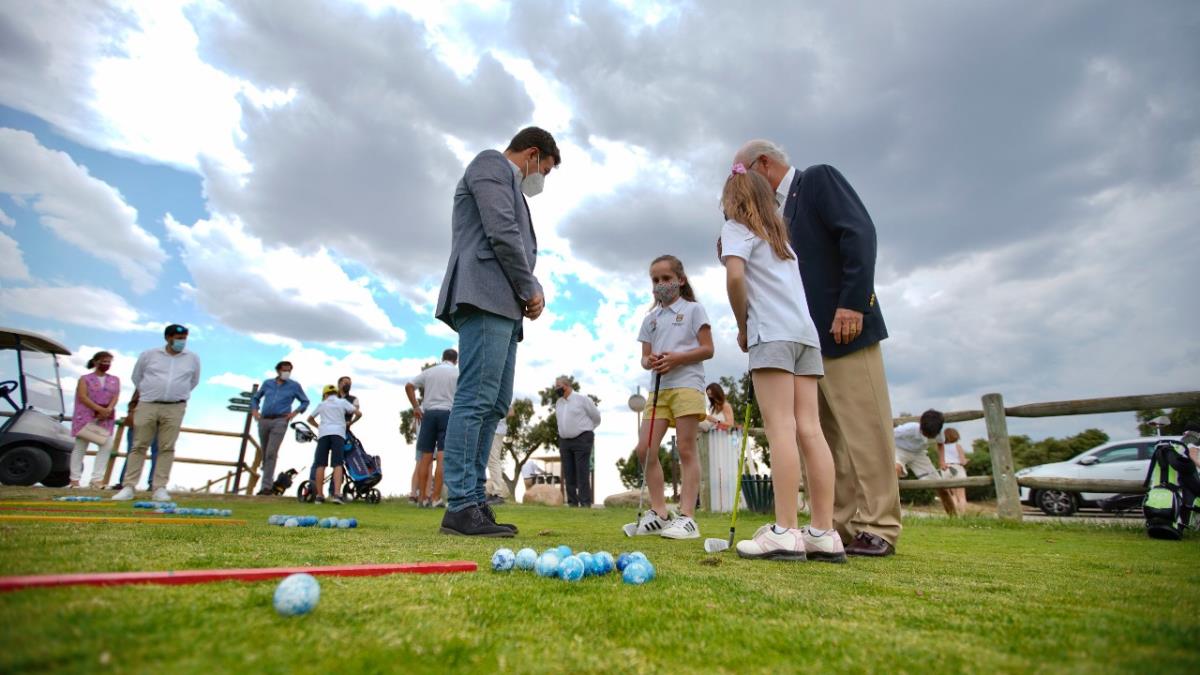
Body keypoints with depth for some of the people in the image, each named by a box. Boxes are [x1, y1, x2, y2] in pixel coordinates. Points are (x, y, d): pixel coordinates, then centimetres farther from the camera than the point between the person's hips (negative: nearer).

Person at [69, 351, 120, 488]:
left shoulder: (115, 380, 15)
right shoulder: (85, 379, 6)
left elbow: (115, 396, 4)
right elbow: (82, 397, -7)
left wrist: (108, 410, -16)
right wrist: (99, 409, -19)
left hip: (106, 418, 2)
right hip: (86, 416, -2)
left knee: (107, 445, -10)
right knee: (80, 446, 1)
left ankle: (97, 479, -9)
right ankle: (75, 479, 8)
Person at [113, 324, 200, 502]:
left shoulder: (193, 358, 5)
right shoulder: (148, 355, 4)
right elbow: (136, 377, 18)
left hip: (175, 408, 0)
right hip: (147, 406, 0)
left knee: (167, 448, -1)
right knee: (139, 446, 2)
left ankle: (160, 488, 3)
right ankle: (128, 487, 7)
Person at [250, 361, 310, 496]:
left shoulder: (294, 385, 8)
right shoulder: (268, 383, 15)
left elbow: (305, 401, 14)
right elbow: (255, 398, 26)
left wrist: (296, 412, -2)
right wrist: (254, 410, 8)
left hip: (280, 421, -4)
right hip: (264, 420, 4)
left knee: (271, 453, -15)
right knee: (264, 453, 9)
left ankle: (267, 486, -16)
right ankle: (269, 480, 24)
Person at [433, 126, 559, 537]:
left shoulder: (510, 188, 34)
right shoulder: (492, 164, 5)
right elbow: (502, 234, -10)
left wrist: (530, 291, 8)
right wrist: (530, 288, -3)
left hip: (503, 305, 10)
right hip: (486, 297, -10)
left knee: (494, 405, 4)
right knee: (476, 399, -14)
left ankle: (474, 501, 6)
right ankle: (460, 506, -13)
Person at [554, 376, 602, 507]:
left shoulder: (582, 399, -5)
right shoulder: (558, 402, 12)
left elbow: (596, 418, 5)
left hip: (582, 440, -6)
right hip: (564, 441, 6)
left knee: (582, 474, -9)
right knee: (568, 474, 4)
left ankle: (585, 504, -7)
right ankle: (572, 503, 9)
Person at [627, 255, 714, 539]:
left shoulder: (693, 309, 5)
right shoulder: (650, 318, 18)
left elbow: (707, 349, -2)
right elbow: (644, 357, 15)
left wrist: (676, 358, -16)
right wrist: (650, 361, -9)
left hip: (687, 385, -5)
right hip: (658, 388, 5)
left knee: (686, 450, -5)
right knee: (645, 449, -2)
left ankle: (687, 517, -3)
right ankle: (659, 513, 8)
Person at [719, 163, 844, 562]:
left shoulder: (736, 227, 7)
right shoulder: (780, 236, 30)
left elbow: (735, 275, -11)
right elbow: (789, 285, 21)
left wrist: (742, 327, -1)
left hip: (773, 331, -7)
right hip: (806, 330, 7)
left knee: (780, 426, -12)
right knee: (809, 428, 1)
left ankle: (785, 532, -13)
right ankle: (824, 533, 1)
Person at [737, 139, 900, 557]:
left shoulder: (818, 178, 1)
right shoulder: (777, 212, 21)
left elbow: (860, 233, -12)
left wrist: (852, 303, -20)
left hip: (843, 328, -8)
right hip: (808, 336, 8)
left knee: (863, 429, -5)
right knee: (825, 436, 6)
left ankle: (877, 528, 2)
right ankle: (842, 526, 11)